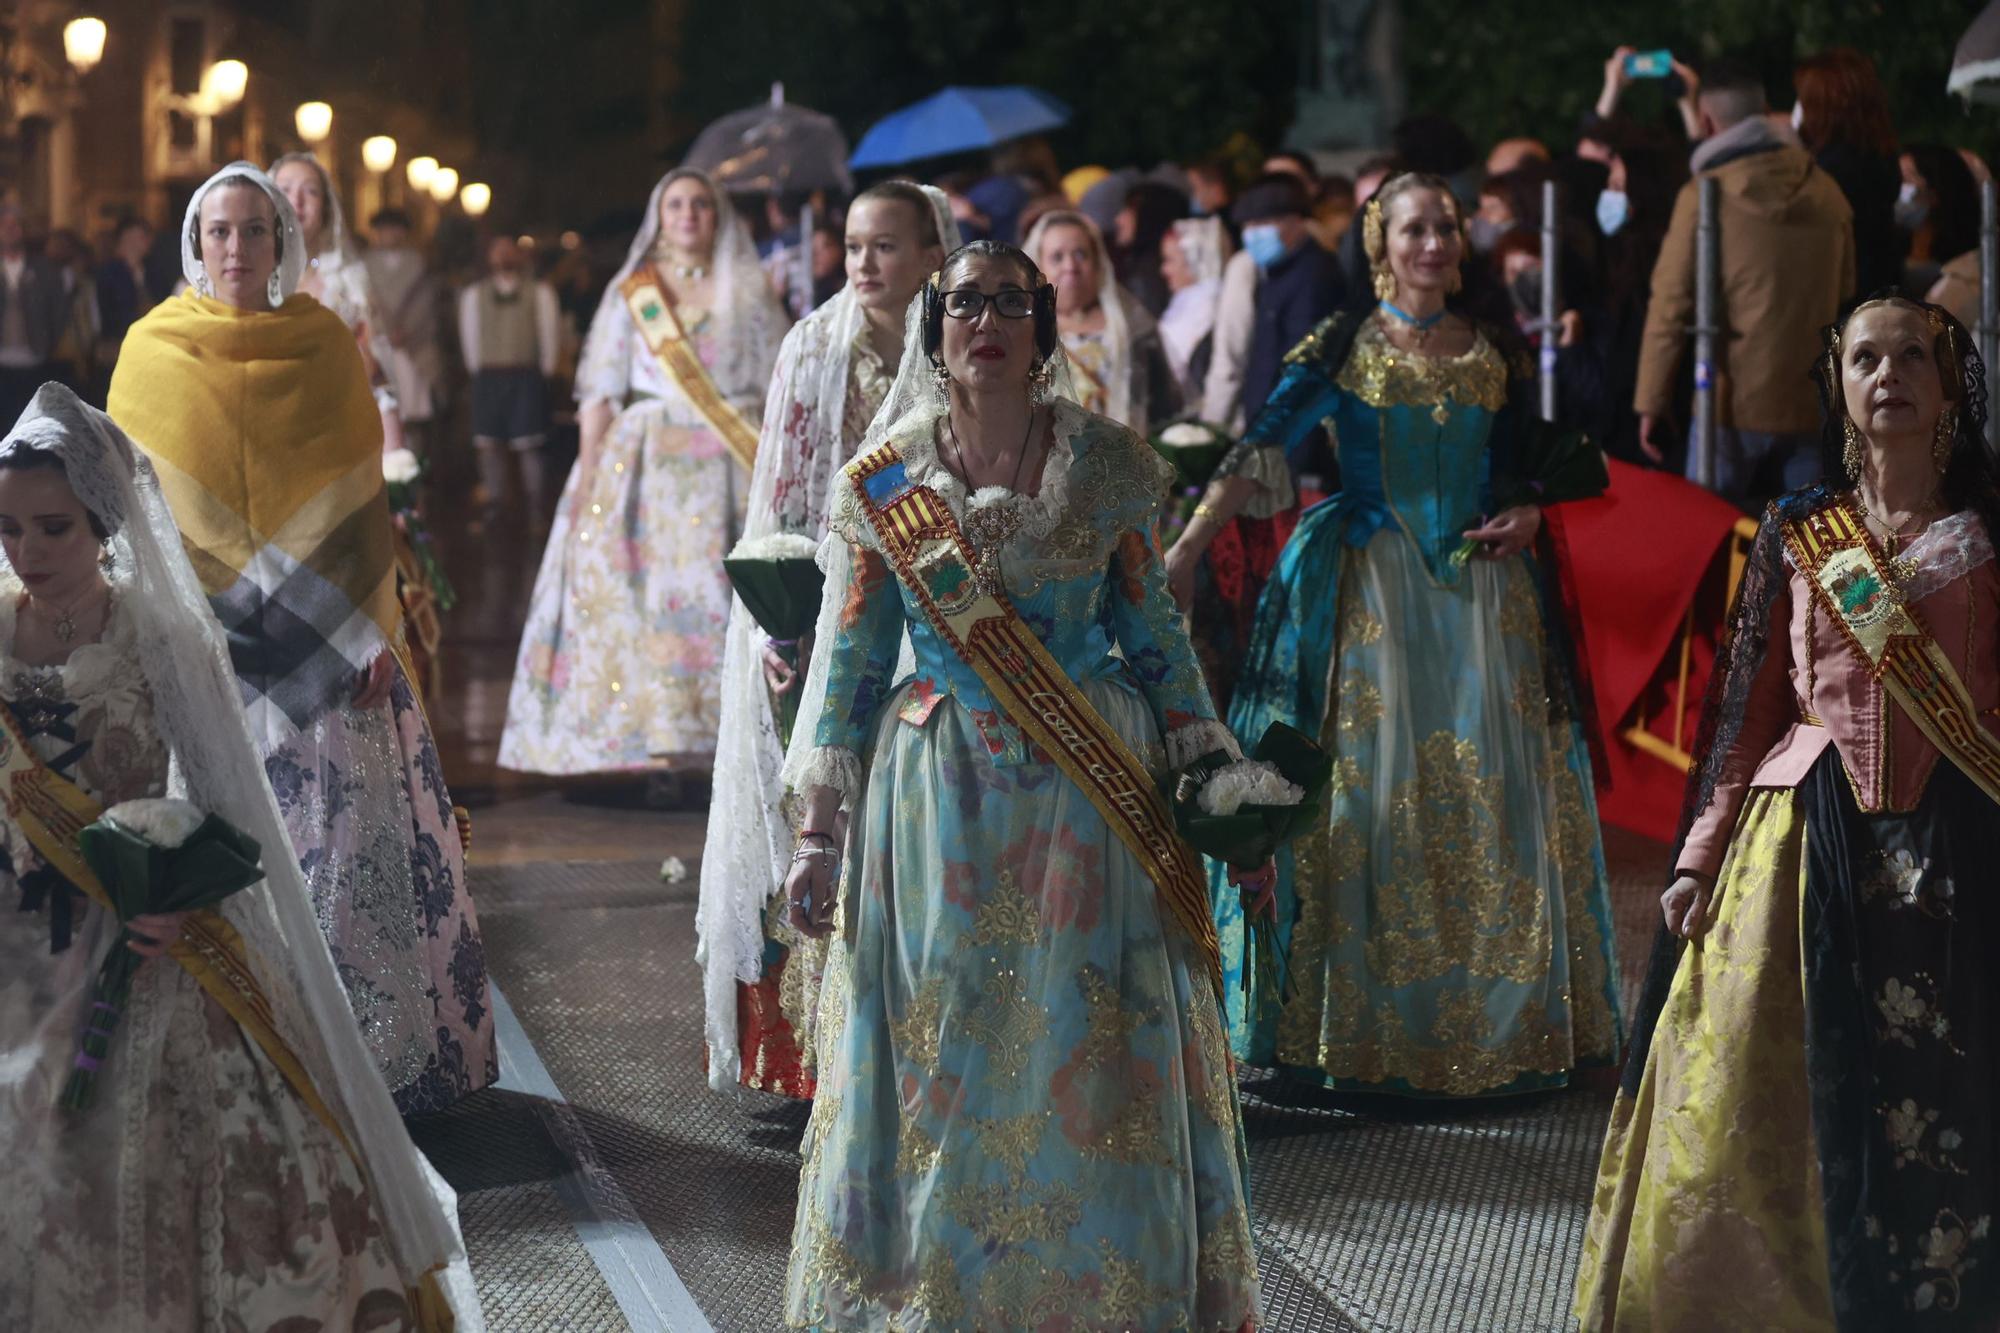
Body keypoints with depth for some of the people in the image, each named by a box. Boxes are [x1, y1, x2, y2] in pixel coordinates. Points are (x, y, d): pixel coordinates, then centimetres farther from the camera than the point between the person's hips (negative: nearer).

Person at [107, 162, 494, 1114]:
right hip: (202, 642, 0)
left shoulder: (325, 346, 5)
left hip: (321, 639, 1)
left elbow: (361, 500, 5)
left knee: (341, 837, -1)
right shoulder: (153, 350, 4)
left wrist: (374, 631, -2)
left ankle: (363, 1039, 7)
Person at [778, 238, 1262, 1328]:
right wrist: (817, 833, 1)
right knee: (942, 1064, 5)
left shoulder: (1105, 463, 0)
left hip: (1094, 792, 0)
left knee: (1096, 1067, 4)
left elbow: (1155, 631, 6)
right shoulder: (884, 479, 1)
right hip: (938, 795, 0)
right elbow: (848, 658, 4)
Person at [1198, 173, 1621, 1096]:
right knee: (1369, 776, -4)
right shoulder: (1342, 347, 0)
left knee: (1490, 791, 1)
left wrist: (1526, 517, -3)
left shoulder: (1496, 355, 10)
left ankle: (1492, 1019, 13)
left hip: (1482, 588, 3)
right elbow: (1262, 449, -10)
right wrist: (1188, 542, -23)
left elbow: (1526, 472, 20)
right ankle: (1365, 1020, 6)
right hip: (1369, 588, -3)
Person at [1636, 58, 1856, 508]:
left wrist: (1651, 403, -1)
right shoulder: (1826, 193, 6)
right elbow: (1845, 294, 13)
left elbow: (1670, 305, -7)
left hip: (1733, 406, -4)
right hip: (1812, 408, 4)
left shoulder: (1706, 195, -7)